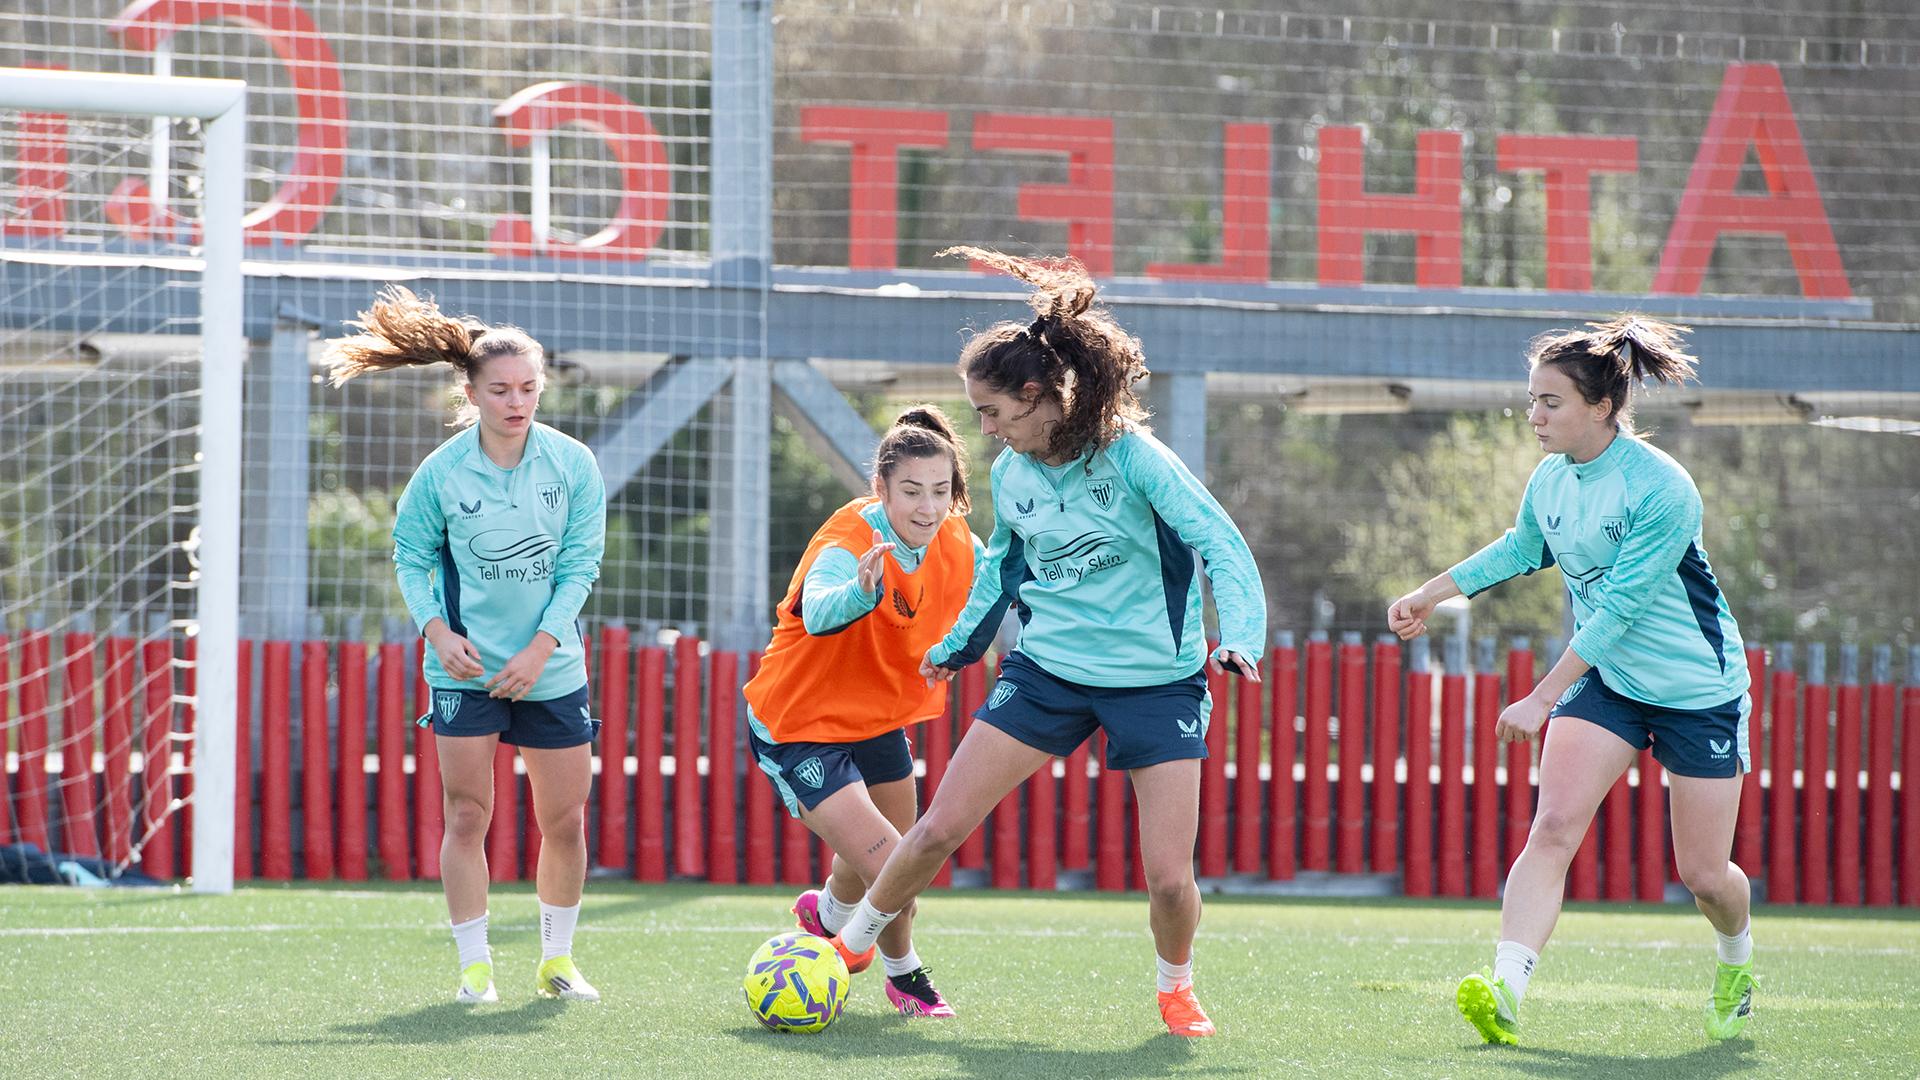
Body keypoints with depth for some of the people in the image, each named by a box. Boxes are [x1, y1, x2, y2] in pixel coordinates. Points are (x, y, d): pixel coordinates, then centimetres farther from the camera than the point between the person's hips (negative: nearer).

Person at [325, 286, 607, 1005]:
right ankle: (475, 966, 3)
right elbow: (410, 555, 4)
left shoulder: (572, 465, -6)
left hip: (550, 668, 2)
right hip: (466, 666, -2)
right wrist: (436, 630, -12)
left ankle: (557, 960, 23)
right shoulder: (441, 473, -9)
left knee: (565, 819, 5)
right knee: (468, 813, -6)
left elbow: (580, 563, -4)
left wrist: (541, 648, -13)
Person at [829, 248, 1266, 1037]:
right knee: (941, 827, -3)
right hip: (1047, 670, 4)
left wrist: (1239, 636, -30)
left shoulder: (1132, 457, -16)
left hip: (1155, 678, -4)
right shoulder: (1011, 475, 1)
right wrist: (958, 645, 30)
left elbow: (1221, 544, -16)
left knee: (1170, 879, -9)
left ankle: (1175, 986, 21)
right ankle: (849, 945, 18)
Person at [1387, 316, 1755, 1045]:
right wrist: (1430, 595, 23)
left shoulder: (1663, 490, -24)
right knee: (1554, 825, -17)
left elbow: (1618, 606, -27)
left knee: (1703, 874, 3)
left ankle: (1736, 964, 36)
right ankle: (1506, 991, -30)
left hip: (1698, 688, -5)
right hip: (1605, 681, 5)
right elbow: (1522, 550, 21)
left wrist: (1543, 698, -29)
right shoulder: (1552, 480, -2)